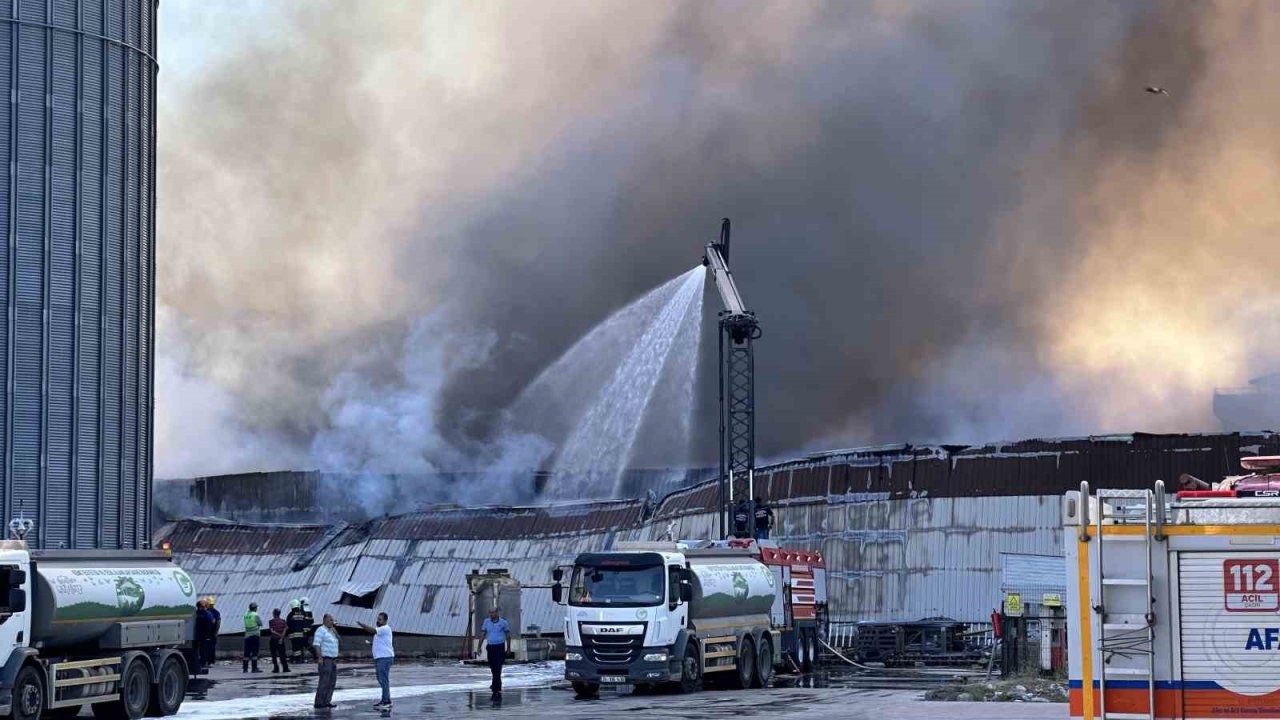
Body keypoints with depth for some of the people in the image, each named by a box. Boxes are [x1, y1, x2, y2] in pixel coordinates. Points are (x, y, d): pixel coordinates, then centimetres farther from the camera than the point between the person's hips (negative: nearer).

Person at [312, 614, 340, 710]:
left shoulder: (331, 630, 17)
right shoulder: (321, 630, -11)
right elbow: (316, 644, -18)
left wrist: (335, 632, 2)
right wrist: (319, 657, -25)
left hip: (333, 660, 9)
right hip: (325, 660, -9)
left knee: (332, 682, 8)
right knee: (324, 682, -11)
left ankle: (327, 701, 12)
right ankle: (319, 703, -10)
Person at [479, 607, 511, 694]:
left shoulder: (503, 622, -3)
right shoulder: (487, 621, 6)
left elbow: (508, 635, 5)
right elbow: (483, 634, 10)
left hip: (500, 647, -4)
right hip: (490, 647, 4)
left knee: (497, 668, -11)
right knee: (492, 668, 11)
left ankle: (495, 687, -12)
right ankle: (498, 686, 28)